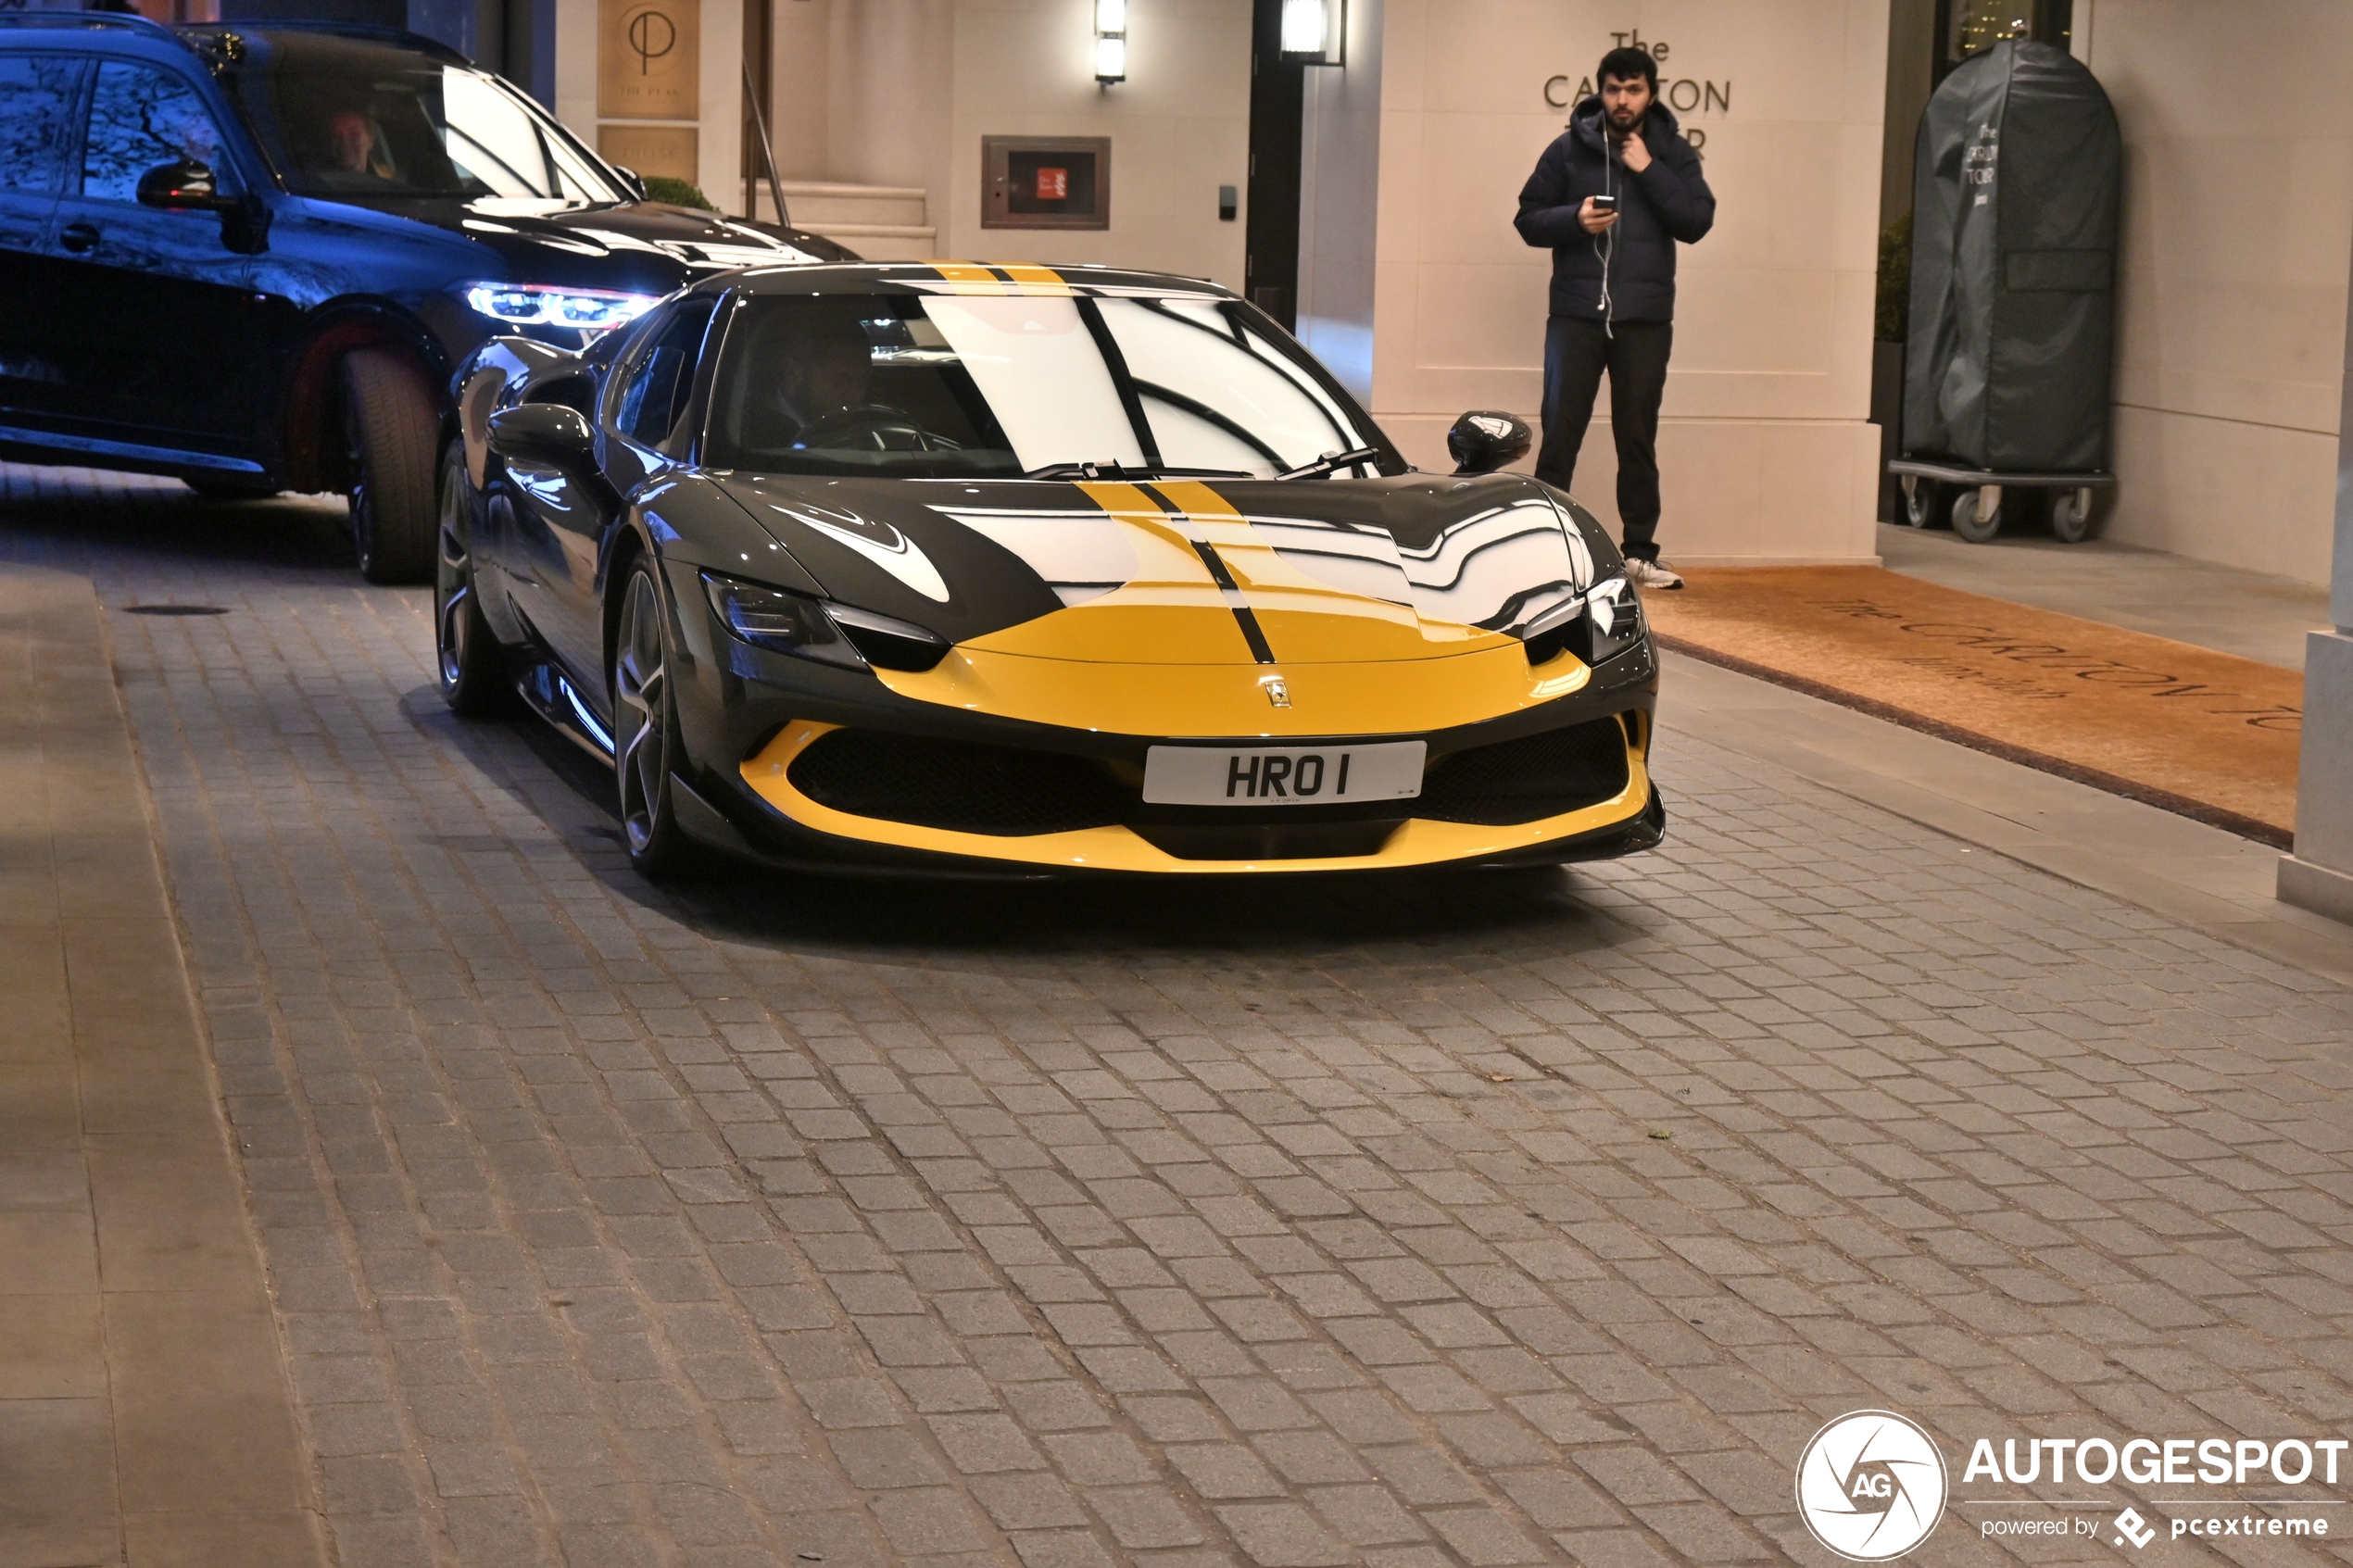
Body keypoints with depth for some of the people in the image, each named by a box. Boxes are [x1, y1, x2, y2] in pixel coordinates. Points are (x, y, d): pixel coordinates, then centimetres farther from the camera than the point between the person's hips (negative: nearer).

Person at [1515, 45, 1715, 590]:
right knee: (1560, 433, -2)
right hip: (1576, 313, -1)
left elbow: (1697, 222, -5)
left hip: (1645, 318, 1)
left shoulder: (1673, 153, 5)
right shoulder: (1570, 148, 3)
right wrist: (1573, 219, -15)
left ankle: (1639, 552, 13)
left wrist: (1649, 171, -12)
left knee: (1638, 438, 7)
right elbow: (1528, 218, 5)